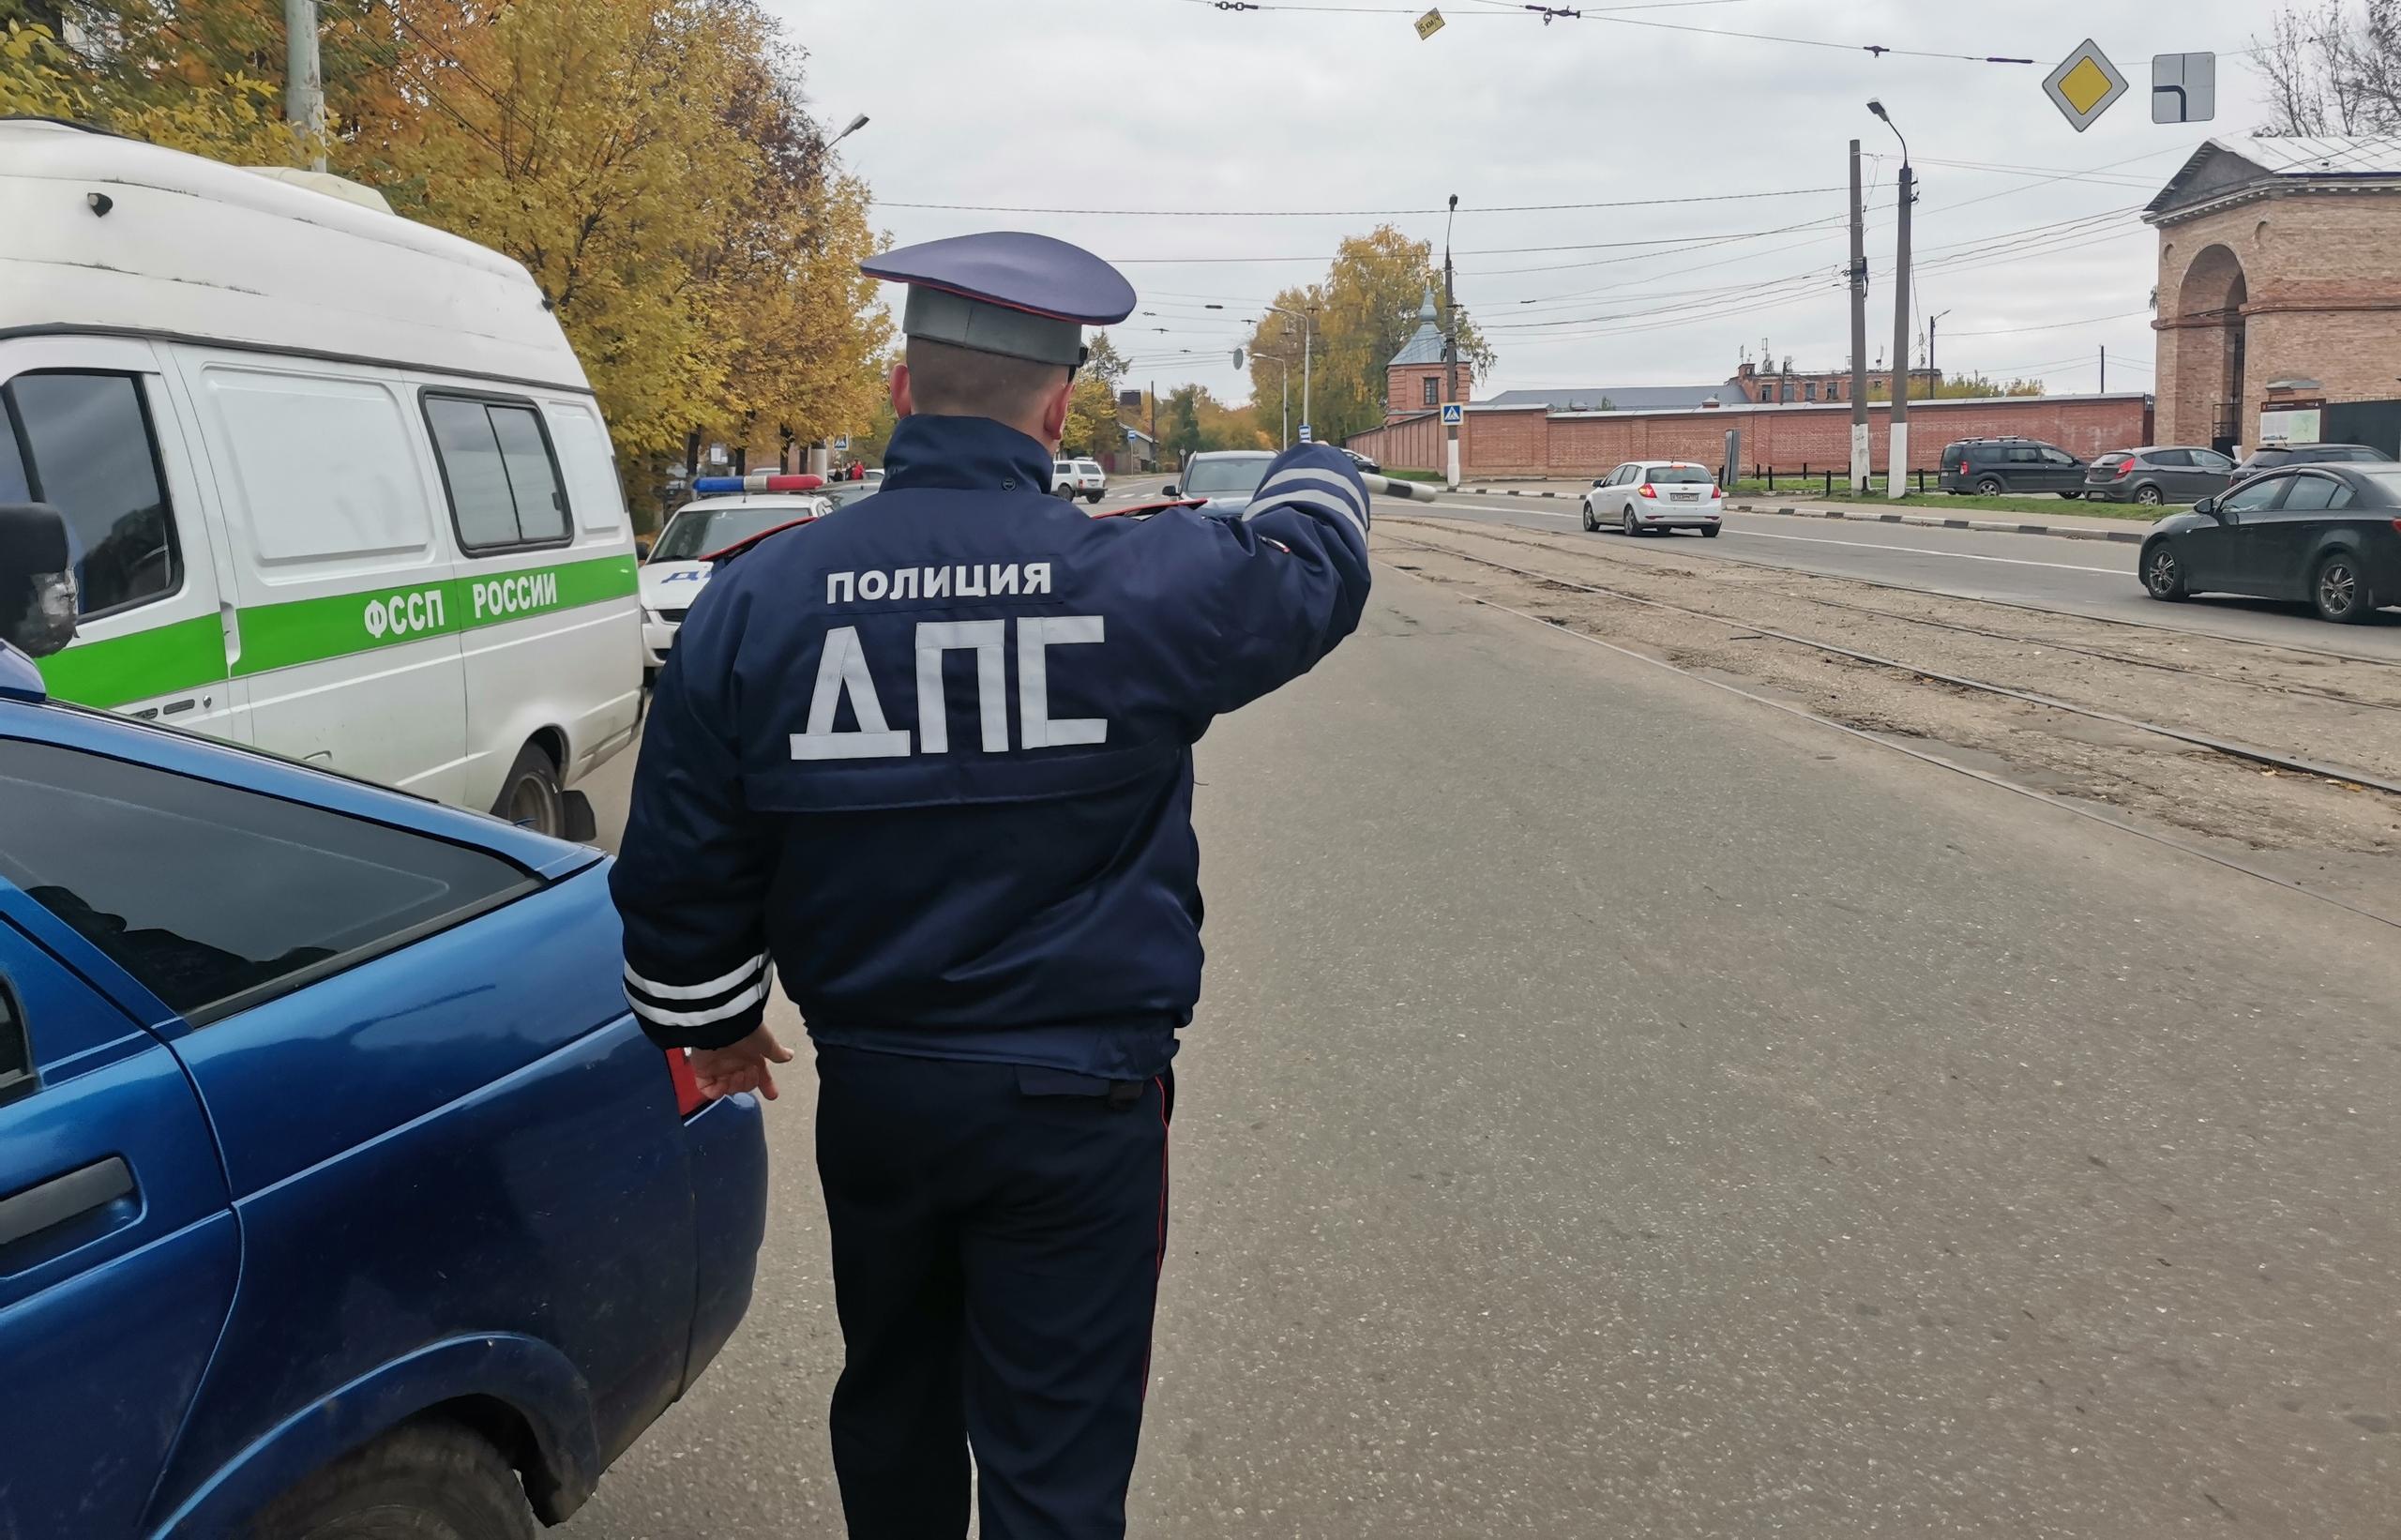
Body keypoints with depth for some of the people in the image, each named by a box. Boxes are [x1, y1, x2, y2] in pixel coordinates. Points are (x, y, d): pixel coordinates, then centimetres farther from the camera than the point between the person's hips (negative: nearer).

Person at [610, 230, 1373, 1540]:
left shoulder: (757, 596, -7)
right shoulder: (1149, 581, -14)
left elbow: (679, 864, 0)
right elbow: (1316, 567, 8)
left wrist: (709, 1024, 18)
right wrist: (1315, 473, 32)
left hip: (868, 1089, 4)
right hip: (1077, 1101, -3)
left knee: (892, 1396, 26)